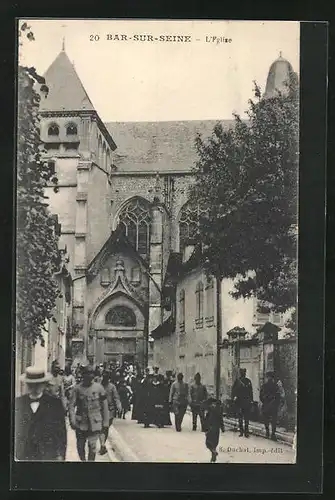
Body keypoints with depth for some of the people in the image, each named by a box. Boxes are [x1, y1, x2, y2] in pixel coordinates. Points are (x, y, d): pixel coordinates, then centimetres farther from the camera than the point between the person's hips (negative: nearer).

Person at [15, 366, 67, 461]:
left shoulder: (55, 403, -1)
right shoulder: (18, 402, 6)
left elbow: (61, 432, 1)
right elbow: (14, 430, 9)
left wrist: (61, 455, -2)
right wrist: (14, 454, 7)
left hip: (48, 457, -1)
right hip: (23, 456, 2)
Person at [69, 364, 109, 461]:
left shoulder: (99, 387, -2)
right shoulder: (77, 388, -3)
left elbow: (104, 406, 2)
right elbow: (71, 405, -2)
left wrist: (105, 422, 2)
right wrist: (72, 420, -13)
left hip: (95, 422, -1)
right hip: (81, 423, 1)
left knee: (92, 446, -1)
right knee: (80, 445, 9)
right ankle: (83, 460, 33)